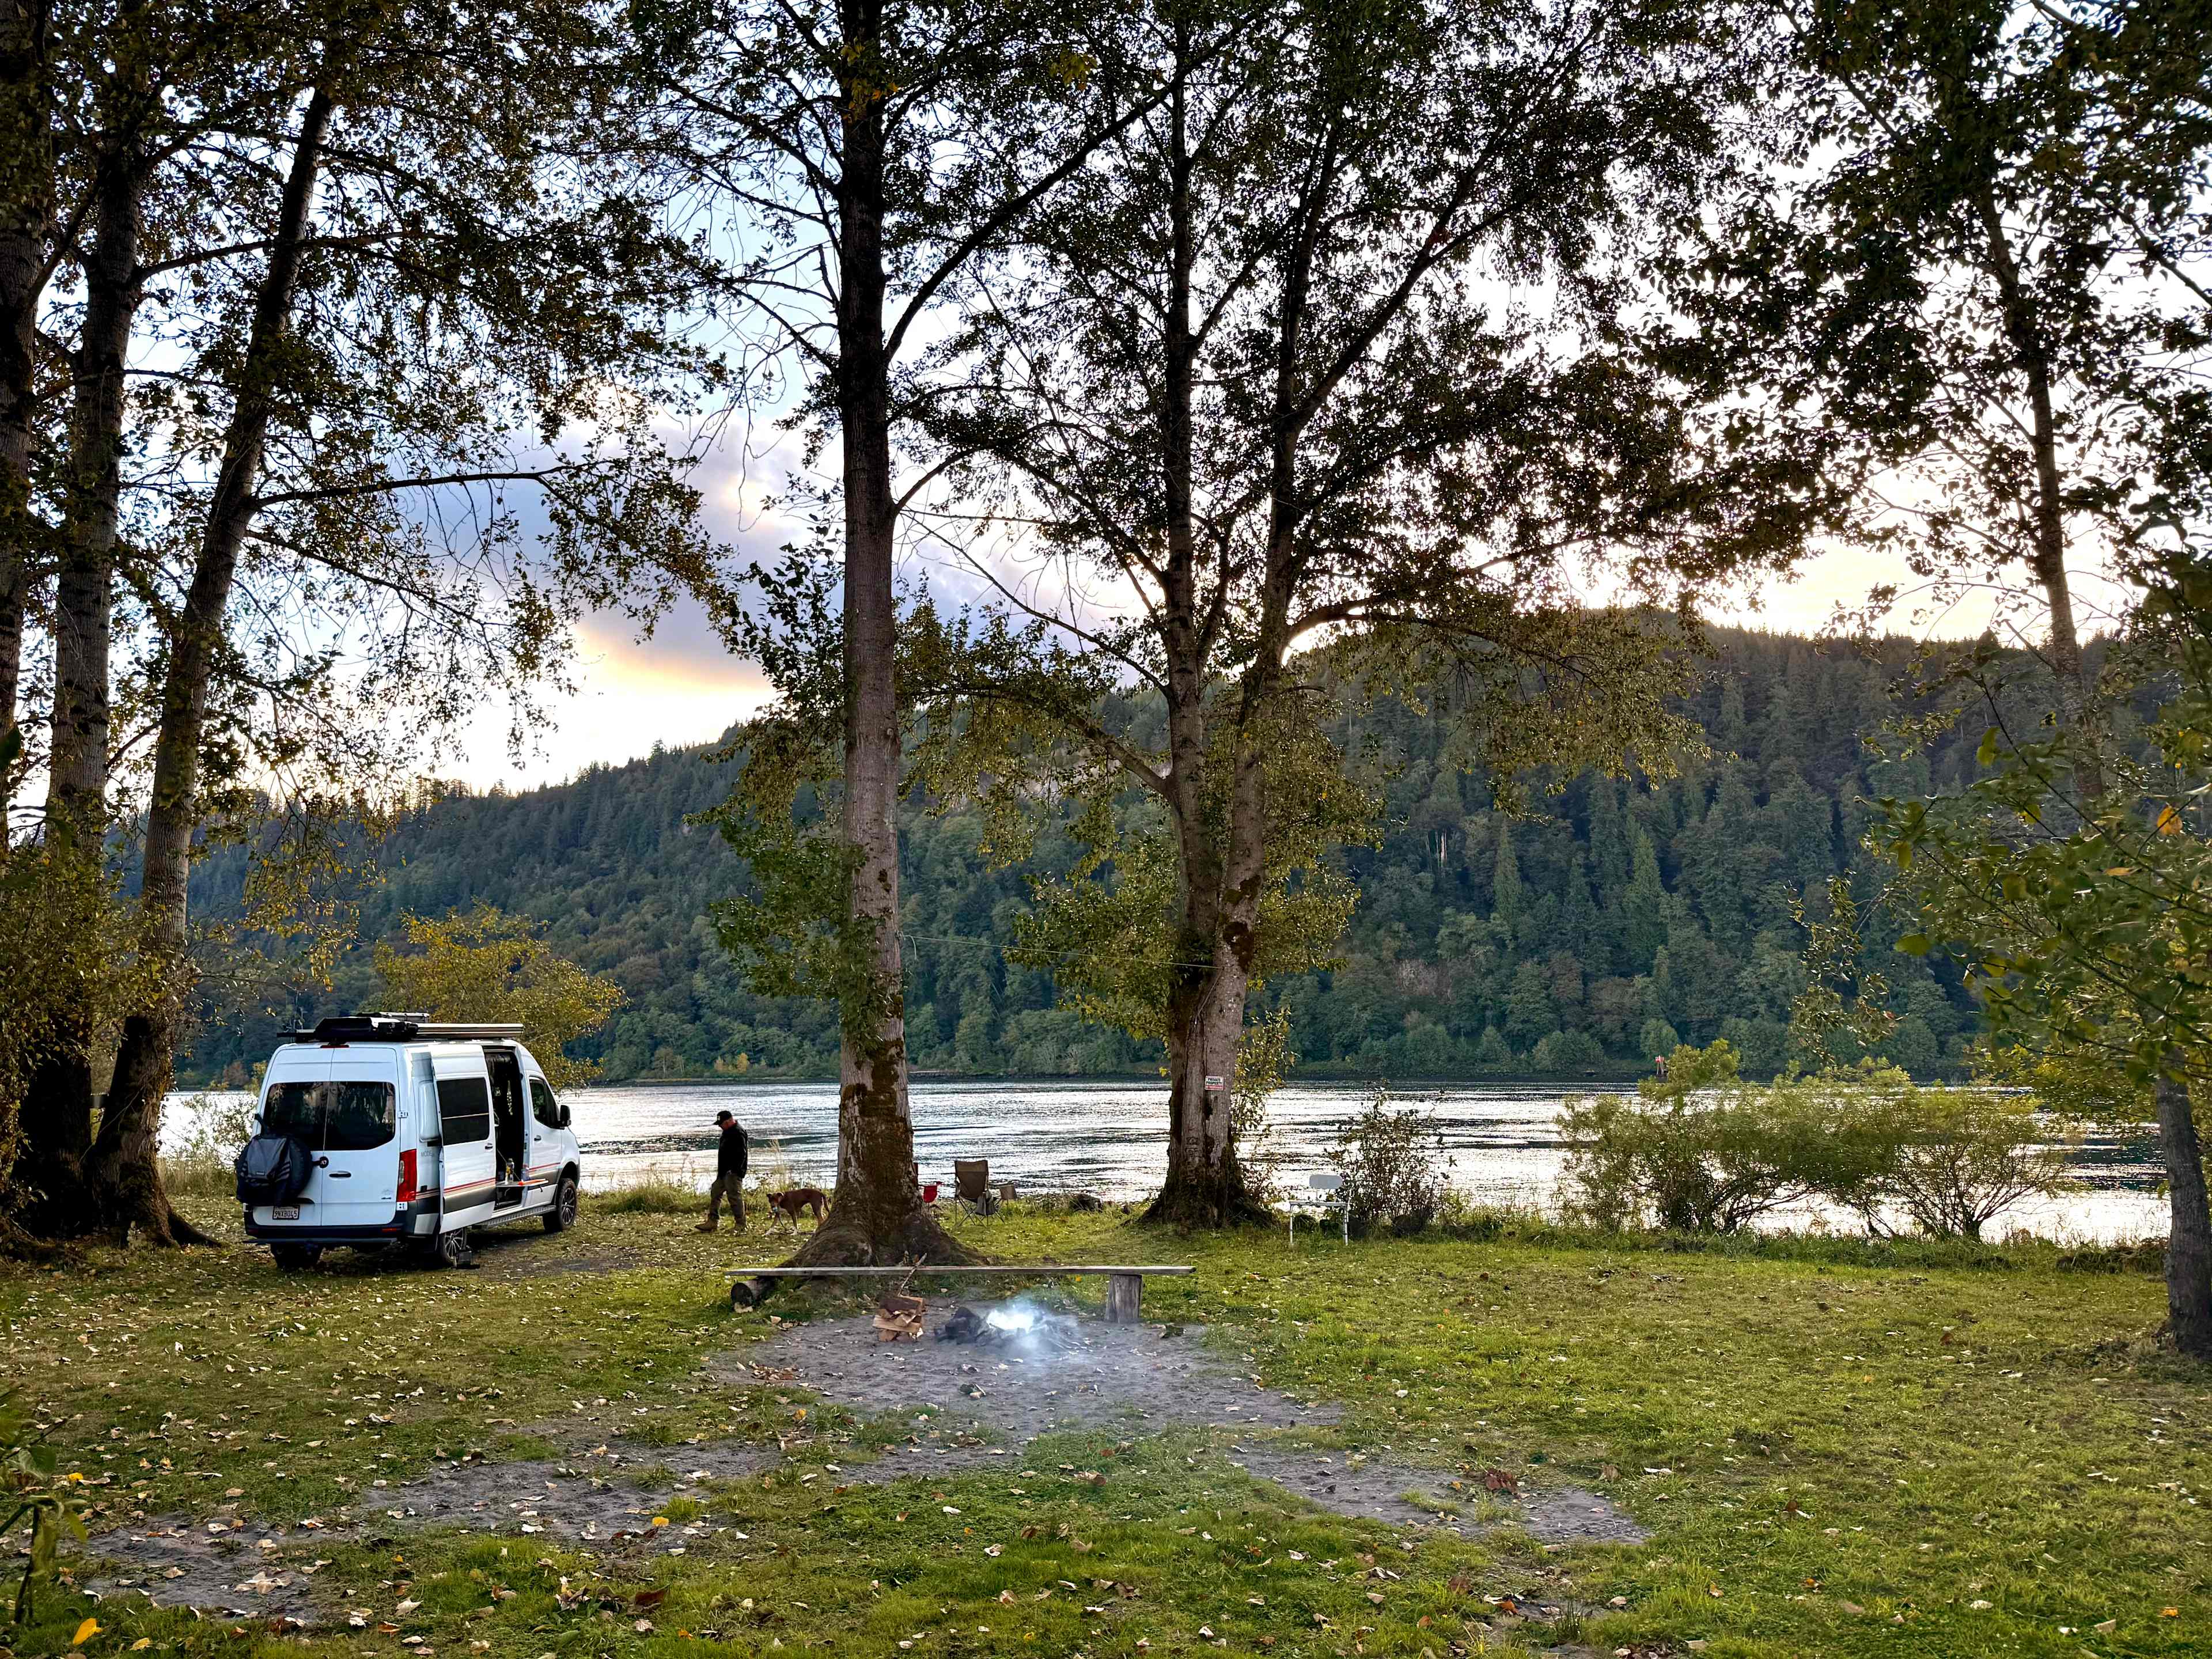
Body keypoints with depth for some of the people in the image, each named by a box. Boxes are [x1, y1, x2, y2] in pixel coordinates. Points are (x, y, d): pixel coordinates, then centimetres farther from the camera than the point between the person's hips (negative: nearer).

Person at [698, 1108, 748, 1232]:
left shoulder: (738, 1132, -17)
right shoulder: (728, 1131, 16)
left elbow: (741, 1153, -24)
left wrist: (734, 1170, -26)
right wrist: (721, 1170, 23)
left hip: (733, 1172, -11)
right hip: (724, 1171, 11)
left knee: (735, 1196, -8)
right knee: (715, 1193, 13)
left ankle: (741, 1226, -2)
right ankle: (712, 1222, 17)